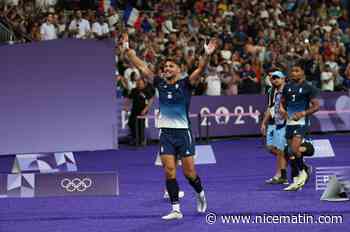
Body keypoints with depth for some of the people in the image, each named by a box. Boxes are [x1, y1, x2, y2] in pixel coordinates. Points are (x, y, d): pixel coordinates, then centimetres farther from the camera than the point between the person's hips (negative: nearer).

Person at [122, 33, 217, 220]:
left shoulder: (186, 84, -4)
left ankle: (200, 194, 30)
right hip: (165, 133, 3)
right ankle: (176, 209, -1)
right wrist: (127, 50, 3)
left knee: (189, 172, 0)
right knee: (169, 171, -5)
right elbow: (141, 67, 7)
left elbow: (200, 69, -18)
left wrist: (207, 55, -35)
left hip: (183, 132, -3)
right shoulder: (160, 84, 6)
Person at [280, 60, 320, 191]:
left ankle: (303, 171, 4)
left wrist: (303, 113, -17)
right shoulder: (287, 87, 11)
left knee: (294, 150, -21)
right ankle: (296, 181, 15)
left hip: (301, 122, -6)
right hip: (289, 122, 6)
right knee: (290, 153, 6)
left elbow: (316, 106, -5)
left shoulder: (308, 88, -4)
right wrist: (282, 109, -1)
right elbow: (282, 102, 21)